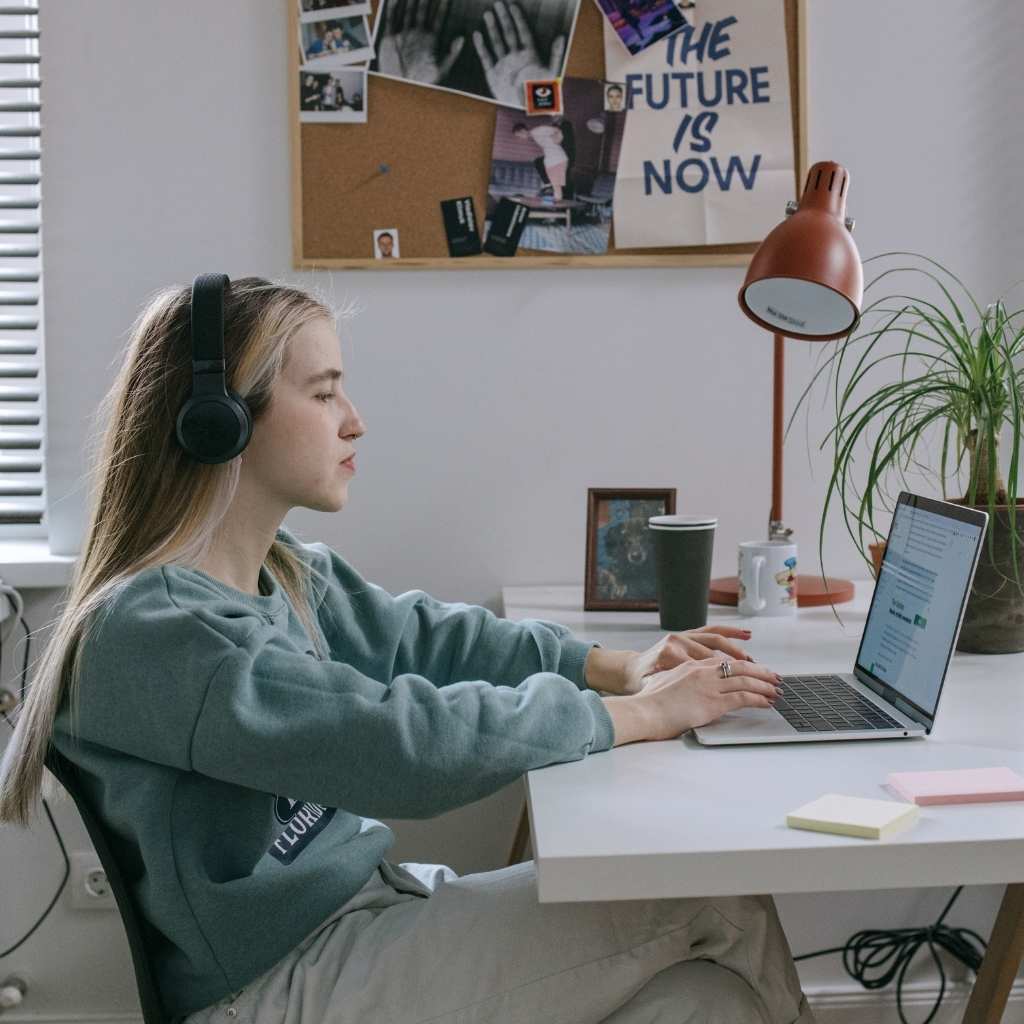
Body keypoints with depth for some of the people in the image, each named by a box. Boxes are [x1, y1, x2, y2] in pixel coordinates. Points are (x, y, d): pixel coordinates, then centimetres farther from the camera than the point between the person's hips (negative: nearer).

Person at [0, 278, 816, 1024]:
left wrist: (610, 667, 2)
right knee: (722, 900, -10)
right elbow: (412, 746, -28)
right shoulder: (153, 630, -23)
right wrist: (633, 716, -17)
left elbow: (419, 635, 17)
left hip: (375, 901, 8)